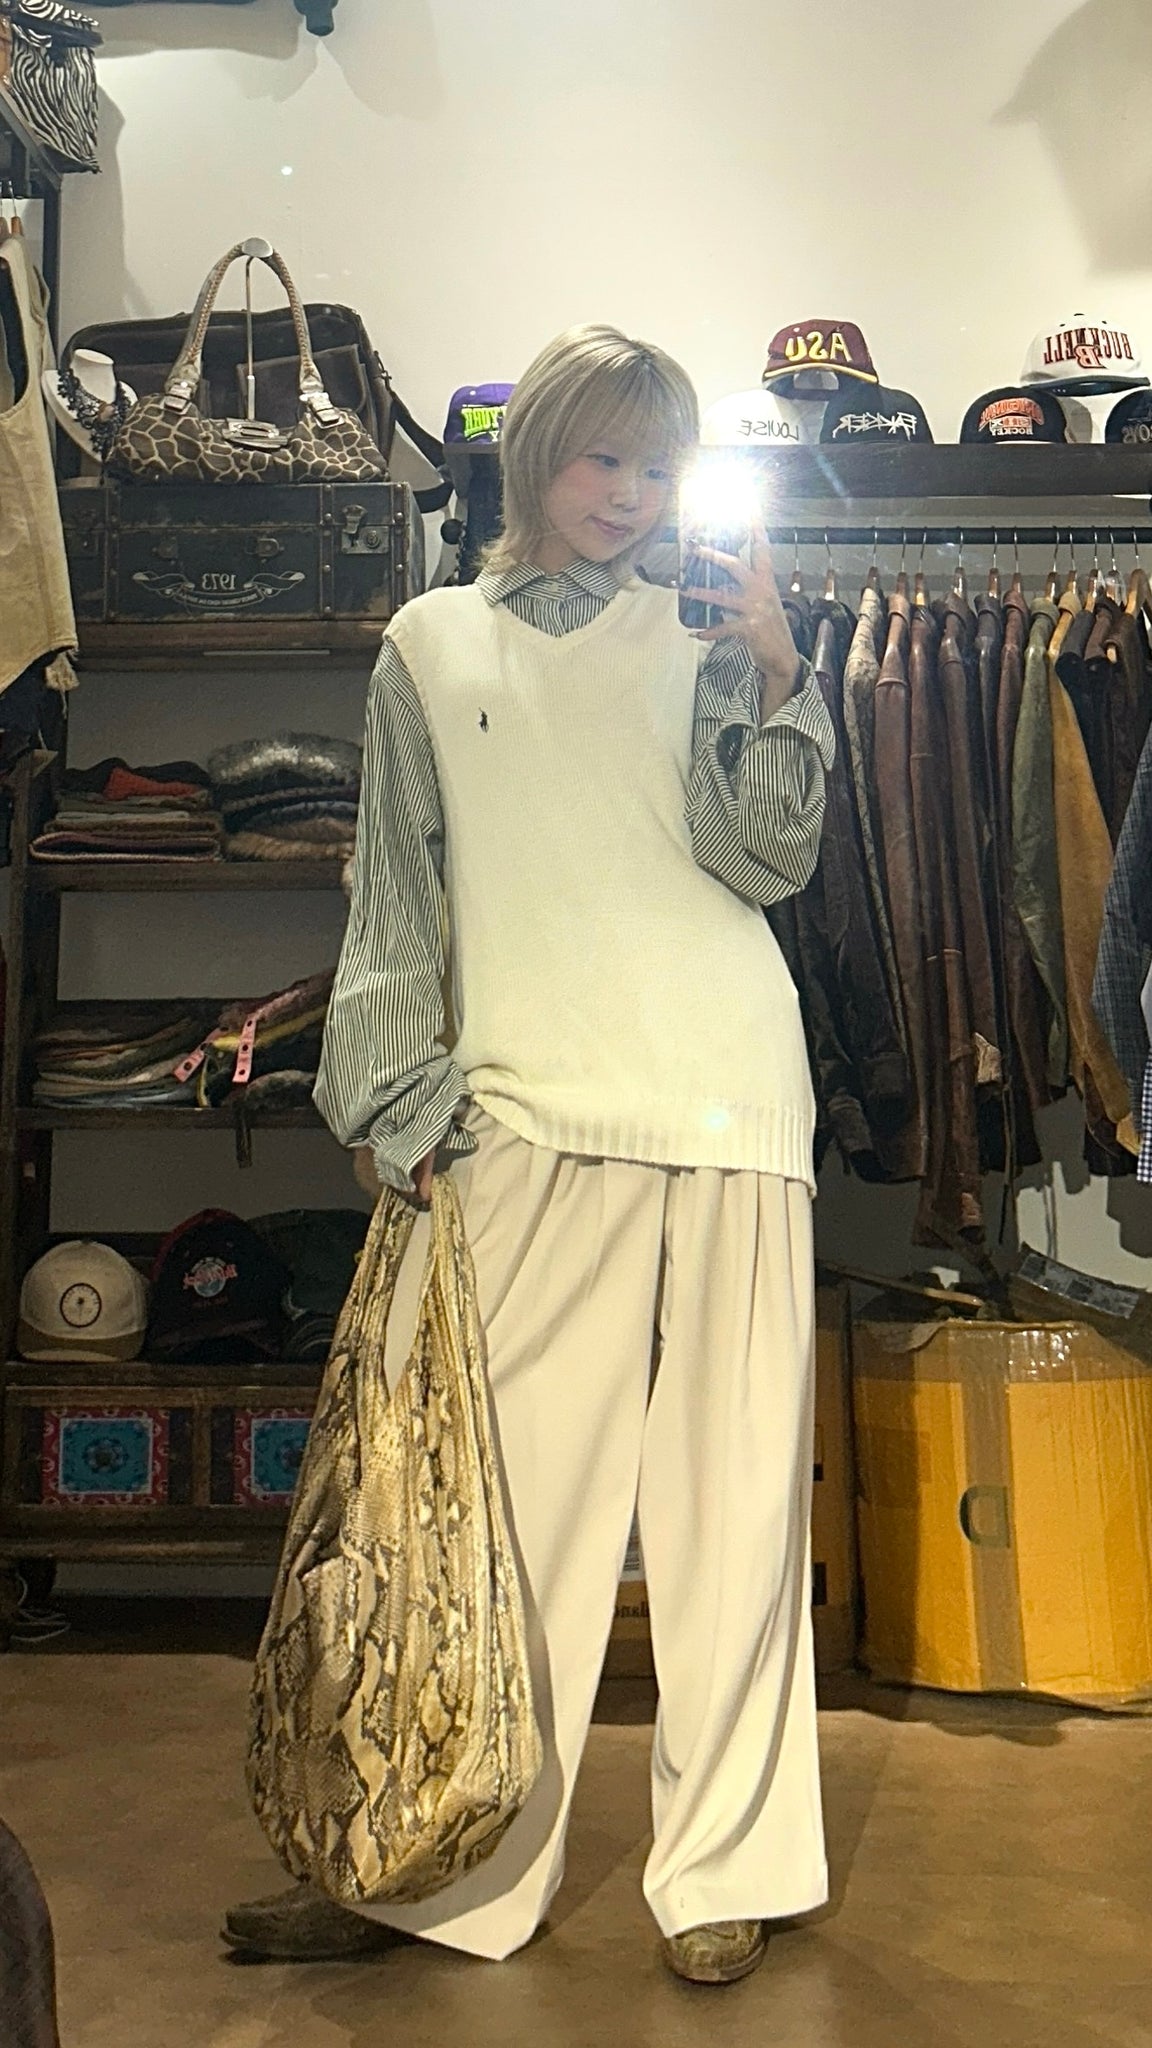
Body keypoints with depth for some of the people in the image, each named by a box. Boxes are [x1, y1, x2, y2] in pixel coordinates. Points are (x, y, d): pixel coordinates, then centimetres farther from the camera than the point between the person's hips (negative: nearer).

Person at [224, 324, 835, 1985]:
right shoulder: (434, 646, 15)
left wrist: (774, 681, -7)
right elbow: (397, 898, 13)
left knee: (733, 1485, 3)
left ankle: (727, 1866, 14)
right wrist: (408, 1109, 5)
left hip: (727, 1093, 1)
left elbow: (765, 863, 5)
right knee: (512, 1490, -1)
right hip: (532, 1111, 0)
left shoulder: (704, 637, 14)